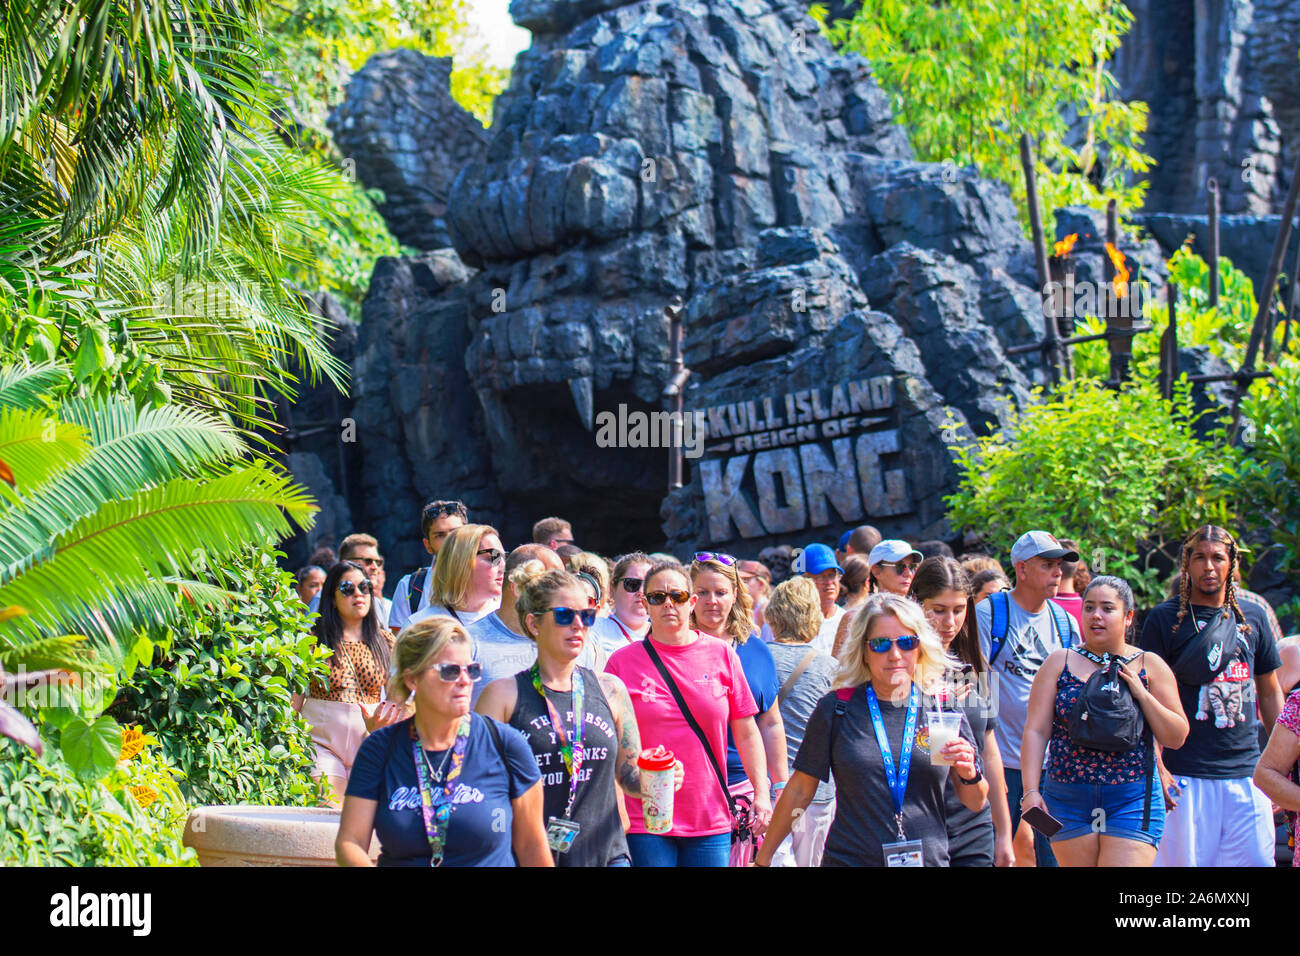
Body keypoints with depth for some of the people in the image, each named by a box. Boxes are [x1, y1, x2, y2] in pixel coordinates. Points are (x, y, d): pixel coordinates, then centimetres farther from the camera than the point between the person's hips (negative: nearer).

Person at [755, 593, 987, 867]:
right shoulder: (837, 708, -2)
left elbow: (975, 803, 6)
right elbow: (800, 791, 4)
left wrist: (970, 774, -15)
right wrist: (763, 857, 4)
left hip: (929, 858, 1)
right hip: (849, 859, -1)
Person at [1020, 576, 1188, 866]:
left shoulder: (1149, 665, 6)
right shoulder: (1059, 663, 7)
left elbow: (1176, 738, 5)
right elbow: (1035, 731, 1)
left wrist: (1142, 693, -8)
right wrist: (1031, 791, -9)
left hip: (1132, 801, -1)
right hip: (1067, 799, 1)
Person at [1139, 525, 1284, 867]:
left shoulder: (1253, 619, 12)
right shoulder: (1164, 619, -1)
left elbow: (1270, 694, 20)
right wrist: (1157, 767, -12)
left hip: (1248, 774, 4)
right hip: (1187, 775, -4)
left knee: (1257, 859, 0)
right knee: (1185, 860, -4)